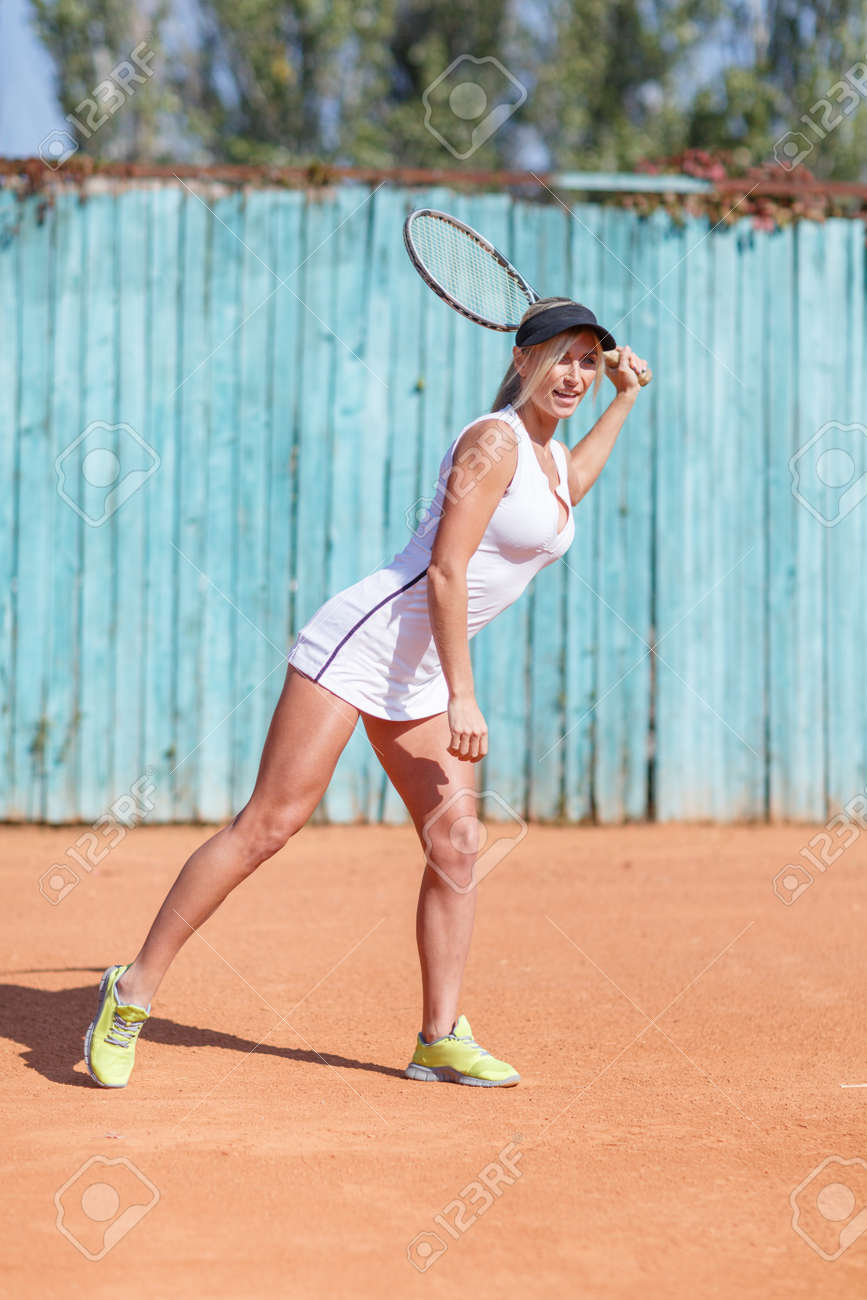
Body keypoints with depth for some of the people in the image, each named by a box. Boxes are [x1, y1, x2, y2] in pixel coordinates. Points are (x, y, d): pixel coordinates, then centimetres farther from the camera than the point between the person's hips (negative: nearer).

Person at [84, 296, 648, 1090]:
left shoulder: (549, 455, 14)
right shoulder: (492, 440, -12)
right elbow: (445, 572, -18)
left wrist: (624, 398, 36)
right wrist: (462, 696, -22)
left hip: (419, 676, 9)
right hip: (363, 638, -9)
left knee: (458, 844, -1)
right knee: (270, 823, -11)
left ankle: (441, 1040, 6)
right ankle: (134, 993, -6)